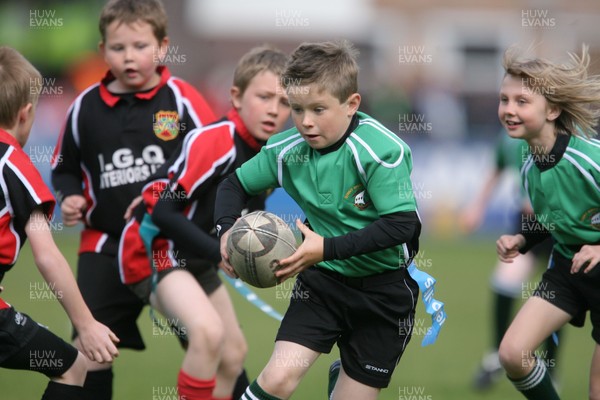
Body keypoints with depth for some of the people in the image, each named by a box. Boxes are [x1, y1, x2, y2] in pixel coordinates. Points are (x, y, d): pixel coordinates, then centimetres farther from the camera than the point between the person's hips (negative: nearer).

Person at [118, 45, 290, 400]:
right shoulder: (216, 141, -25)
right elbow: (163, 212, -26)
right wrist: (220, 253, -31)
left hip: (197, 259, 10)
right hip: (155, 249, -10)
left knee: (233, 354, 16)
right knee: (208, 331, -31)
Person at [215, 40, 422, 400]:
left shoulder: (381, 150, -23)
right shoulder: (287, 149, -8)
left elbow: (402, 224, -28)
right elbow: (236, 184, 8)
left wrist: (327, 248, -32)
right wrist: (227, 230, -12)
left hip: (384, 288, -3)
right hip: (323, 279, 3)